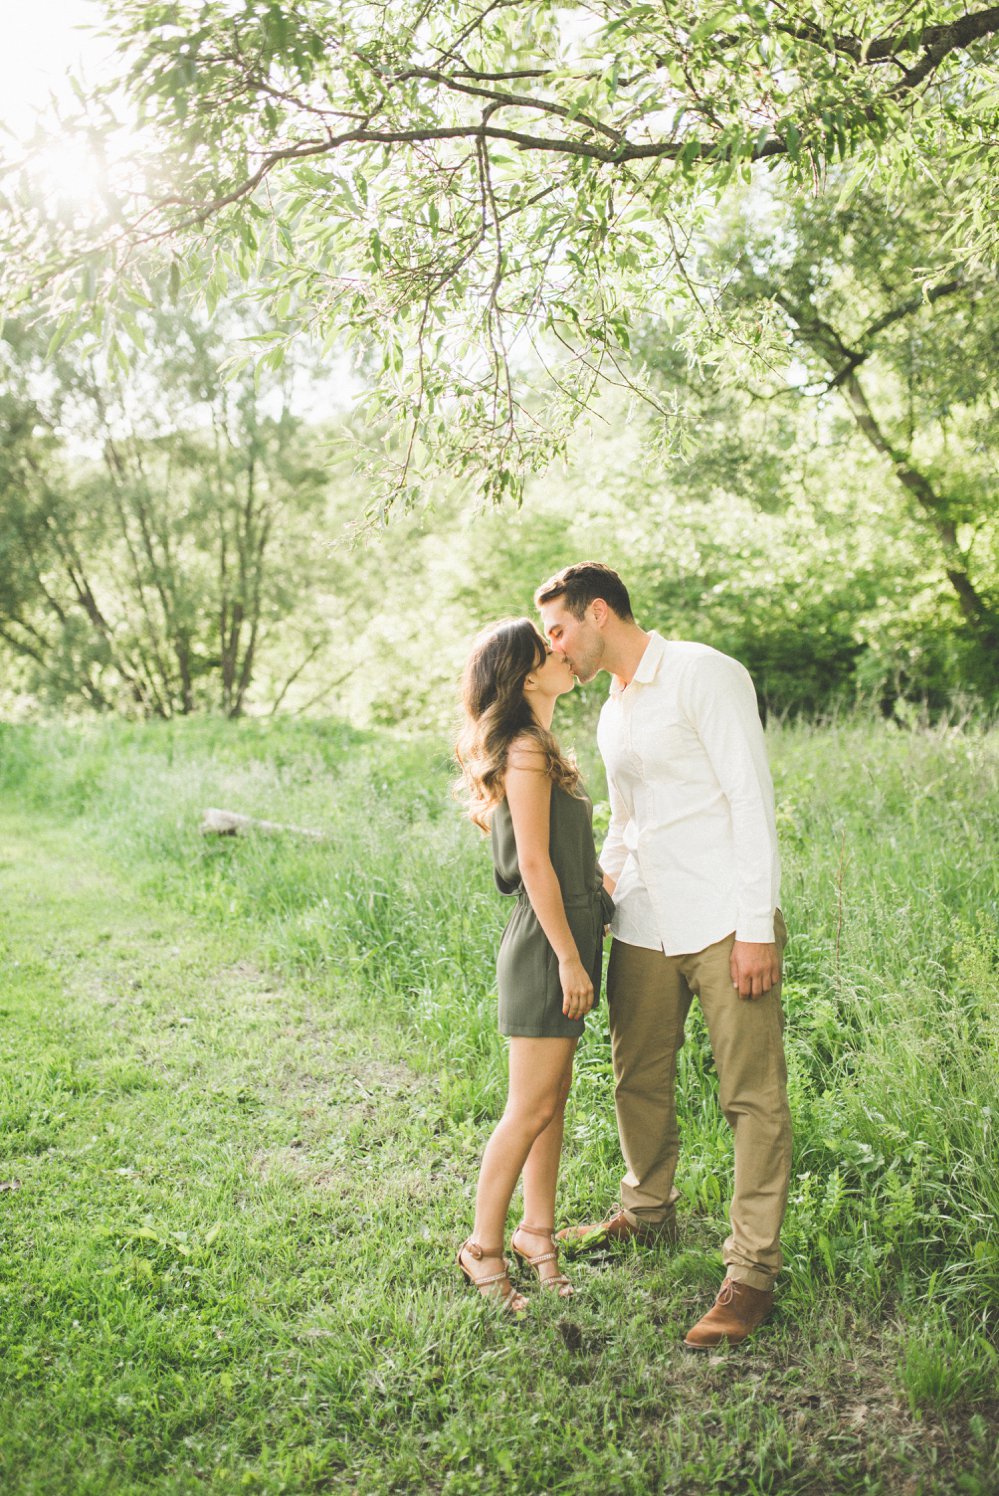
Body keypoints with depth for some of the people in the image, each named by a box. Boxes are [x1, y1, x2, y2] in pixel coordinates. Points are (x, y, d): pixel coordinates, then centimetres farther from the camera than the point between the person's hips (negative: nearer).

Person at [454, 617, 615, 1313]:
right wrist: (569, 959, -18)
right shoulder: (526, 750, -17)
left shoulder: (534, 749, 15)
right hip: (545, 944, -10)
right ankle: (484, 1246, 13)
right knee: (532, 1108, -1)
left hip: (562, 938, 10)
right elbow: (535, 865, -20)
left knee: (553, 1098, 15)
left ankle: (537, 1230, 27)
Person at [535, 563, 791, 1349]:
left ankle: (753, 1272, 3)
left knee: (753, 1094, -4)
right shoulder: (614, 714, 18)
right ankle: (648, 1211, 35)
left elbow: (752, 798, -12)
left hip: (725, 922, -7)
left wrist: (756, 927, -17)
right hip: (645, 927, 8)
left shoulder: (703, 675, -7)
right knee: (639, 1080, 14)